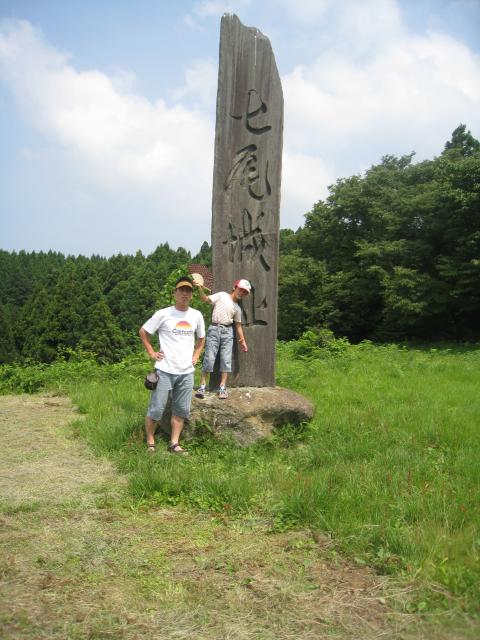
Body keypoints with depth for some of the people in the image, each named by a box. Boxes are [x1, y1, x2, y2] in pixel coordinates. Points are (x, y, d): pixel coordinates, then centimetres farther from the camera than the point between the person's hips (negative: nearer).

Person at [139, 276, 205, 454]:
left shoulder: (196, 315, 5)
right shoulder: (163, 314, -6)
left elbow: (201, 338, 23)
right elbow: (143, 332, 4)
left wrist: (196, 355, 11)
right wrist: (151, 352, -2)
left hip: (186, 372, 4)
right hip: (165, 371, -4)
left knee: (181, 410, 9)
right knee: (156, 409, -1)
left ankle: (174, 444, 20)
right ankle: (150, 443, 16)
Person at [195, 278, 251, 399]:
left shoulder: (237, 308, 15)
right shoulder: (221, 295, 5)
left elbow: (238, 325, 19)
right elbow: (206, 299, -1)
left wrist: (242, 340, 15)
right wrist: (200, 288, -17)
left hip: (228, 331, 4)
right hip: (214, 329, -4)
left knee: (226, 359, 0)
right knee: (209, 358, -6)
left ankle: (222, 387, 6)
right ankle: (202, 386, 0)